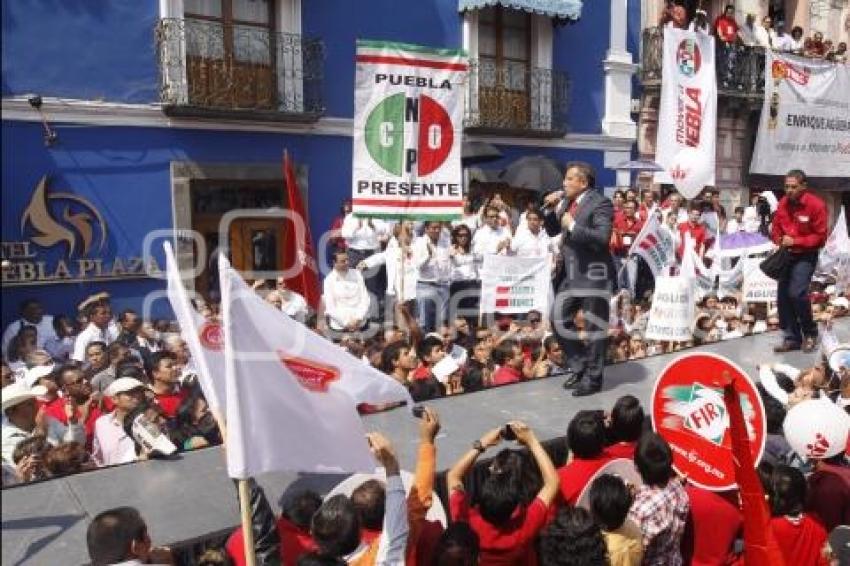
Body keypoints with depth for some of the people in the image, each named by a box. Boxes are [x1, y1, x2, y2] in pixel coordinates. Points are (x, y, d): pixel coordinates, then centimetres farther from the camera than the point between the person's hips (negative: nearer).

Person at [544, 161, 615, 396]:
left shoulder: (600, 203, -15)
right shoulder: (566, 201, 8)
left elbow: (602, 239, -25)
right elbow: (552, 230, 16)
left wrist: (573, 225, -23)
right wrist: (552, 209, -1)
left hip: (594, 274, -8)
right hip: (572, 273, 8)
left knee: (593, 327, 3)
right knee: (559, 320, 12)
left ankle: (593, 378, 17)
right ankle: (579, 366, 28)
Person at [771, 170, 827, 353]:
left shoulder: (816, 205, -15)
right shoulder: (783, 203, 1)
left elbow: (820, 237, -14)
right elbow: (776, 228, 13)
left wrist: (795, 241, -21)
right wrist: (779, 241, -7)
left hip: (805, 256, -6)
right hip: (786, 254, 6)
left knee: (797, 293, -18)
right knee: (783, 296, 4)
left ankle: (810, 333, 6)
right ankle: (792, 338, 16)